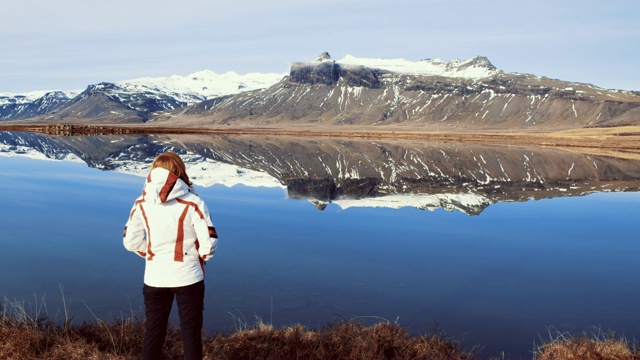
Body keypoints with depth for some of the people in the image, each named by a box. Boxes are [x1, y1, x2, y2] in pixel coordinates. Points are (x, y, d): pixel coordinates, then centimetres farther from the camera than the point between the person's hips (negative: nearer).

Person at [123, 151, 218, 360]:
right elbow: (209, 241, -14)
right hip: (188, 277, -2)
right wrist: (201, 257, 6)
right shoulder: (192, 203, -13)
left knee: (153, 333, 17)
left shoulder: (142, 204, -3)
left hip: (155, 278, 3)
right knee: (191, 333, 11)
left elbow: (131, 242, 1)